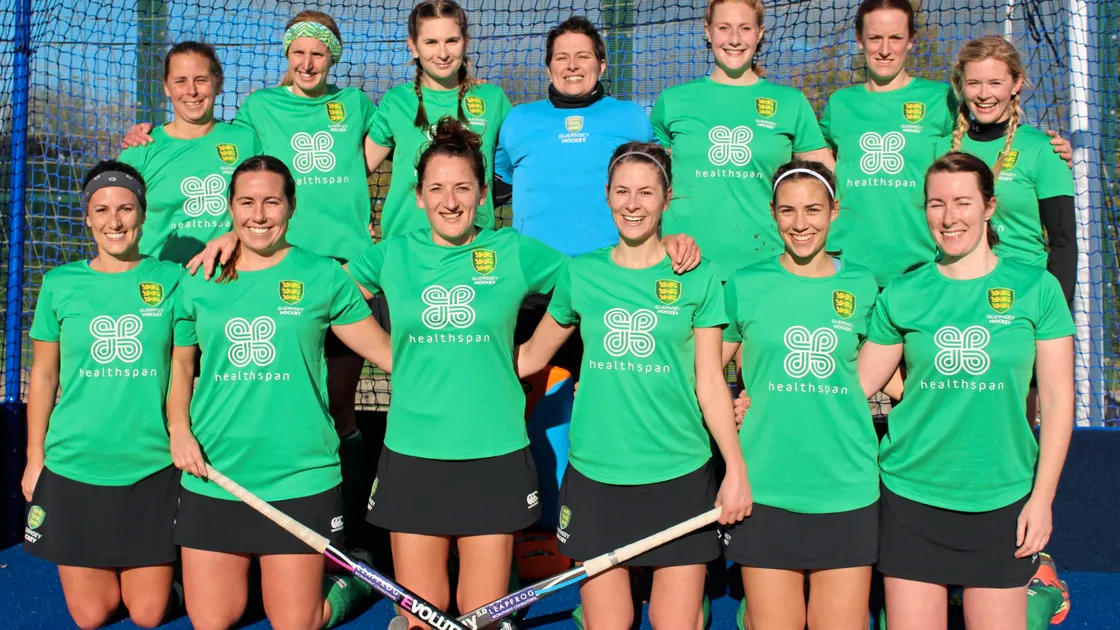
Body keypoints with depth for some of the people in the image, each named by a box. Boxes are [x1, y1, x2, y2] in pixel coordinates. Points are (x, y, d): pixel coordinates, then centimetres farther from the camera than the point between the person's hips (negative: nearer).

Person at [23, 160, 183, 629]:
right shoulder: (60, 284, 1)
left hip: (153, 469, -1)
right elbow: (43, 375, 7)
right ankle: (93, 569, 40)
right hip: (73, 467, 1)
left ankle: (161, 567, 37)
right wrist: (34, 459, 7)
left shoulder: (170, 279, -1)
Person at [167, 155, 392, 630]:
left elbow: (387, 352, 0)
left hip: (300, 480, -2)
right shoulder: (198, 282, 7)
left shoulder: (322, 277, 0)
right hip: (212, 481, 3)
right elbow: (180, 363, 17)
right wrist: (179, 429, 2)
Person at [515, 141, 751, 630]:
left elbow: (709, 383, 2)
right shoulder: (581, 274, 5)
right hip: (595, 477, 1)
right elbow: (530, 357, 14)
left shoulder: (697, 276, 1)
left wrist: (736, 467, -3)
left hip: (680, 478, -1)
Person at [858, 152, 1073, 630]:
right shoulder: (902, 295, 2)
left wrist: (1042, 497, -3)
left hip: (1001, 497, 0)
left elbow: (1057, 399, 1)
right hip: (912, 494, 1)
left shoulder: (1035, 288, 0)